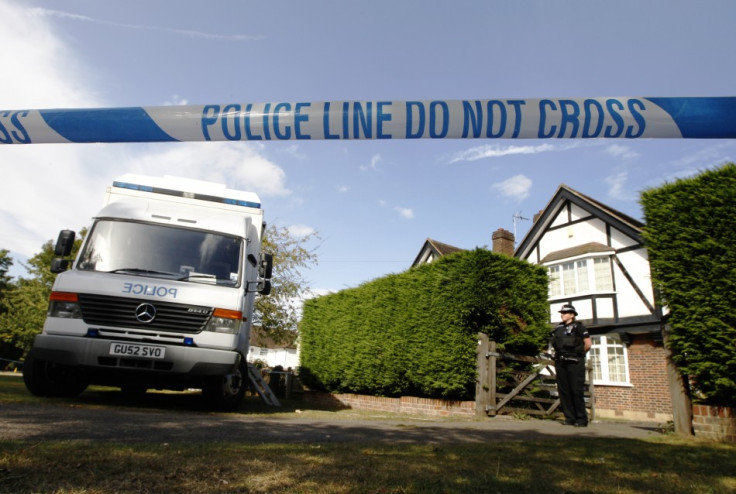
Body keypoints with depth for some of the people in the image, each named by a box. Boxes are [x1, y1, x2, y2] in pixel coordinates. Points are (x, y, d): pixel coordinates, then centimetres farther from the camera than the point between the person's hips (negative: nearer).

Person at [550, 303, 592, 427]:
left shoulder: (578, 326, -1)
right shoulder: (558, 328, 15)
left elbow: (588, 344, -2)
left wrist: (578, 354, 4)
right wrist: (559, 354, 12)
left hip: (574, 363, -6)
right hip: (560, 363, 6)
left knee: (577, 391, -5)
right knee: (564, 391, 6)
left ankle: (581, 419, 2)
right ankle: (569, 418, 12)